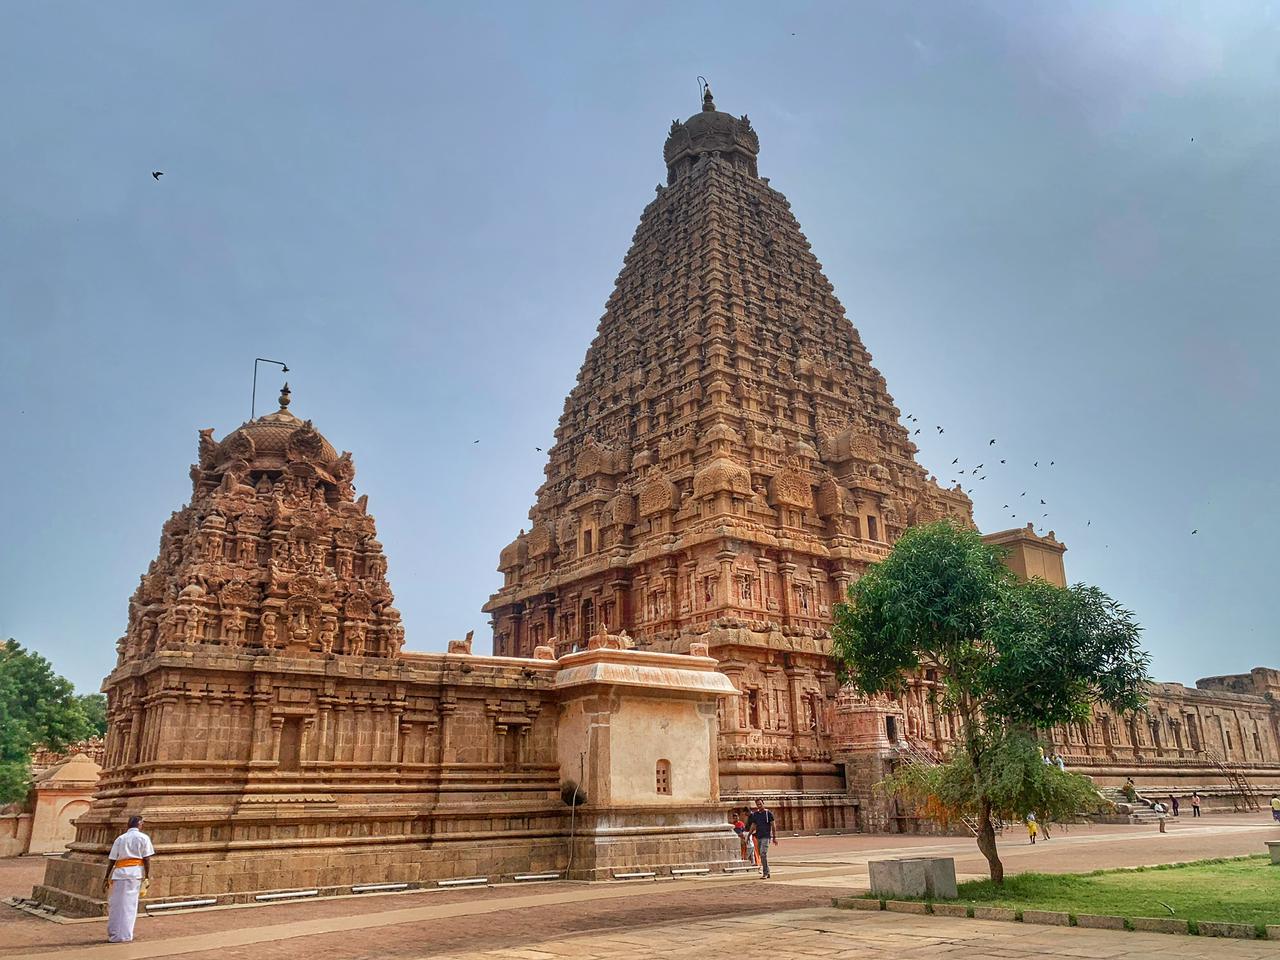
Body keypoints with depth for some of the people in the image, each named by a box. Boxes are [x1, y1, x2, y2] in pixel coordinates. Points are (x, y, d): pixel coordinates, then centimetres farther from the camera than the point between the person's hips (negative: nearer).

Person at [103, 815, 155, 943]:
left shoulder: (120, 838, 14)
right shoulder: (143, 838, 4)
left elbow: (111, 860, 11)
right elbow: (146, 859, -2)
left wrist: (107, 877, 16)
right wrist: (147, 876, 2)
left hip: (119, 873, 3)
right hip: (135, 873, -3)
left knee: (115, 904, 10)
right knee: (128, 904, 1)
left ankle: (113, 933, 15)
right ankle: (123, 935, 3)